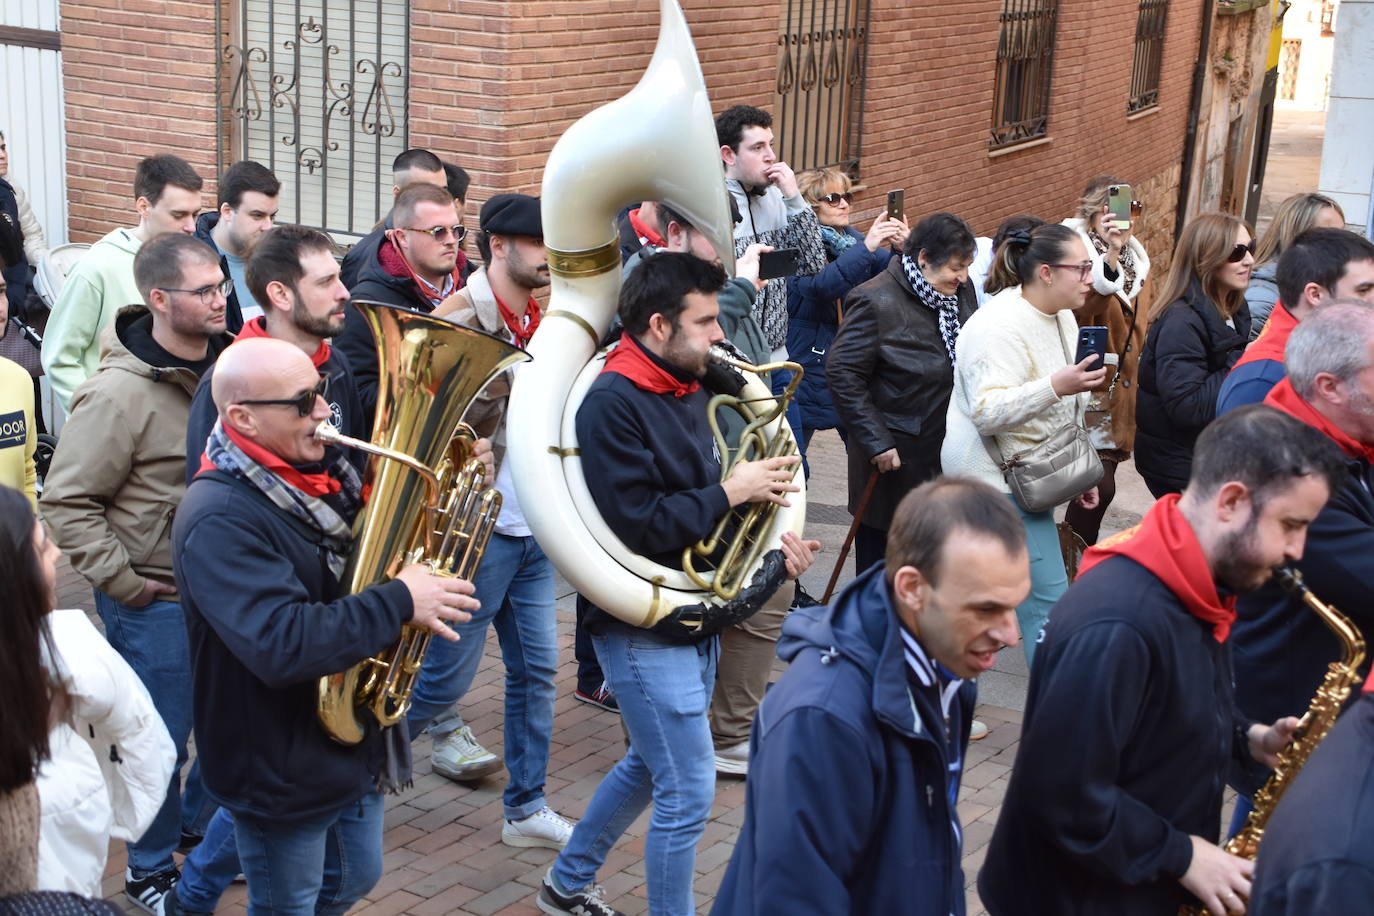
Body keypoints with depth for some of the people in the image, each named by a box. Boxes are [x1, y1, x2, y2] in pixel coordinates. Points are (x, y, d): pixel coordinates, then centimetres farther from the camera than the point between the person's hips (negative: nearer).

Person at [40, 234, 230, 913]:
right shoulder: (119, 394, -21)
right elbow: (67, 502, -16)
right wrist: (122, 582, -15)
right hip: (157, 599, -6)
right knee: (162, 742, 7)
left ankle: (201, 828, 42)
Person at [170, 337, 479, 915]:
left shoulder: (318, 474, 1)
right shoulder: (219, 517, -27)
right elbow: (282, 645, -36)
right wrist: (400, 603, -30)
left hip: (355, 745, 8)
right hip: (282, 769, -8)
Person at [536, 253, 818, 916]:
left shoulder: (688, 390, 7)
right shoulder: (612, 403, -20)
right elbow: (636, 524, -27)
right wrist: (731, 493, -18)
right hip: (642, 629, -9)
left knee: (651, 764, 23)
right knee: (688, 792, -4)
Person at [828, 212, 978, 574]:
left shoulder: (961, 292, 6)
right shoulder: (876, 301, -16)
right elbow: (843, 373, -17)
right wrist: (876, 442, -18)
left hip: (950, 448, 6)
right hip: (895, 460, -6)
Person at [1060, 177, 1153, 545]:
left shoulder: (1134, 259, 12)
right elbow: (1082, 307, -32)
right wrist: (1110, 256, -39)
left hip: (1122, 387, 8)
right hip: (1090, 387, -8)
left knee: (1101, 482, 11)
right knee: (1099, 486, -14)